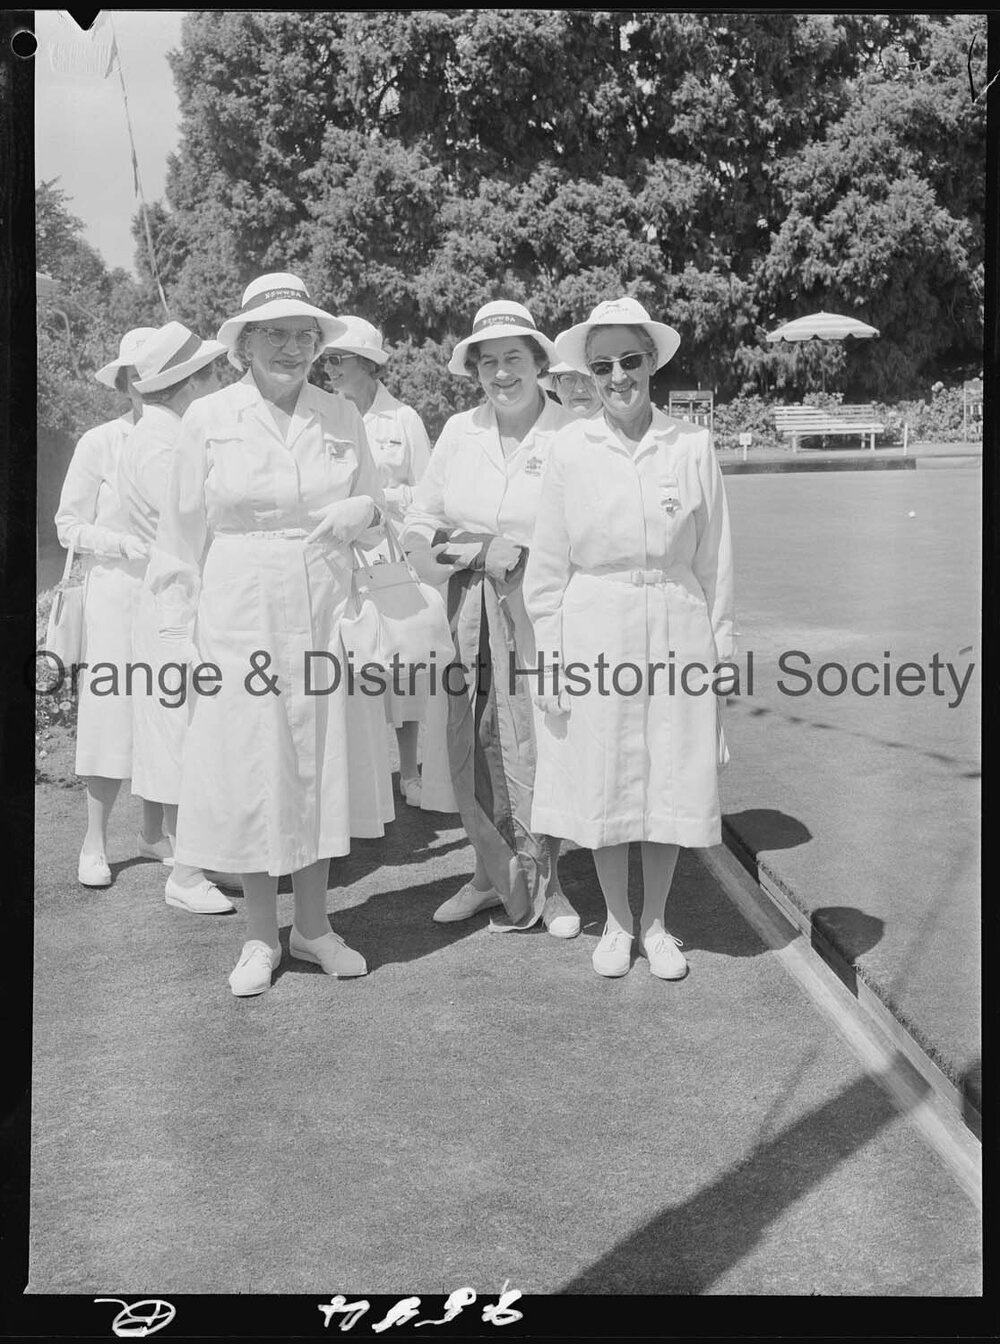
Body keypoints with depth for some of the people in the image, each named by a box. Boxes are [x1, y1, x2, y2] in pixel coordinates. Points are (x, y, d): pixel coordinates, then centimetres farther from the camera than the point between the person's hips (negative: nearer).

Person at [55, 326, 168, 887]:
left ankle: (154, 832, 23)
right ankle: (95, 841, 14)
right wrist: (127, 544, -14)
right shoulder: (100, 444, -2)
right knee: (113, 712, 0)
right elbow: (70, 526, 1)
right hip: (118, 592, -2)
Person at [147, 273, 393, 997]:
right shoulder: (207, 419, -1)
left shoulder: (342, 416, 6)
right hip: (240, 617, -2)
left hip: (327, 617, 2)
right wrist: (182, 636, -2)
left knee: (323, 767, 8)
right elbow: (183, 535, 1)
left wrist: (364, 511, -9)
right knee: (249, 772, 3)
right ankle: (261, 937, 20)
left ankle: (314, 925, 25)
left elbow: (376, 520, 15)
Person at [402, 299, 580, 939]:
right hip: (471, 615, 4)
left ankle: (542, 881, 20)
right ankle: (492, 875, 25)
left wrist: (523, 550, -17)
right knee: (472, 750, 6)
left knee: (542, 748, -1)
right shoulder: (458, 432, 10)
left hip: (543, 617, -4)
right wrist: (476, 552, -8)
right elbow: (419, 525, 10)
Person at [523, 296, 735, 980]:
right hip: (594, 633, 0)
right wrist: (550, 660, -1)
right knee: (602, 786, 8)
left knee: (672, 786, 8)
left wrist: (720, 651, 4)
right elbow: (548, 564, 1)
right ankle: (617, 923, 28)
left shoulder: (692, 444, -1)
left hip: (676, 632, 0)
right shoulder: (571, 447, -2)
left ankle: (655, 923, 28)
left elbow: (714, 559, 4)